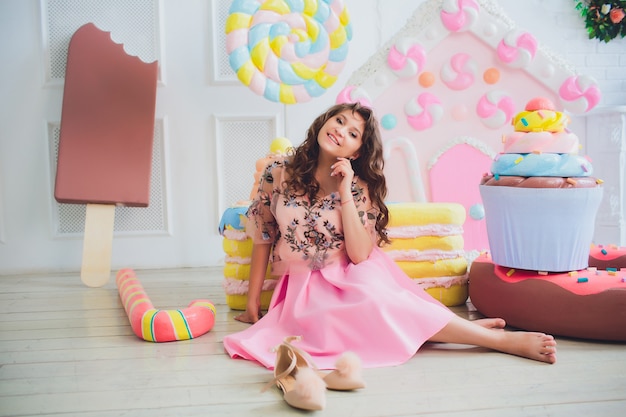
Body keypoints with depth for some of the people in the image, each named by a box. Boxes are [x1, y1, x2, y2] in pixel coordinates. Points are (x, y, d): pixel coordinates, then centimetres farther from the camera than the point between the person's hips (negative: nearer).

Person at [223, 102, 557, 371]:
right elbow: (262, 238, 3)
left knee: (374, 297, -36)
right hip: (305, 288, 0)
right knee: (372, 306, -31)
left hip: (350, 278, 1)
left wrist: (344, 192, -21)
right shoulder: (278, 174, -4)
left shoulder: (359, 188, -5)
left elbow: (359, 256, -16)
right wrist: (252, 304, 6)